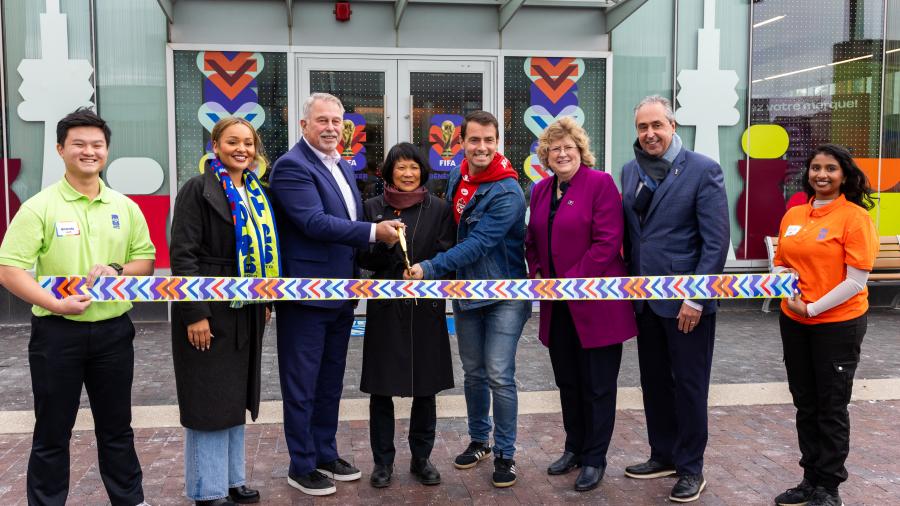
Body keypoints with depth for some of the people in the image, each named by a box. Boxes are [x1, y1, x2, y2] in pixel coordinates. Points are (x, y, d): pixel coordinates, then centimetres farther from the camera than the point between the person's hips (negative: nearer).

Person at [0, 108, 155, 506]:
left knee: (117, 427, 16)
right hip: (57, 332, -3)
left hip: (113, 330, 3)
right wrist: (56, 304, -22)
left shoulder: (124, 207, 6)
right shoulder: (39, 207, -6)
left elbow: (146, 260, 10)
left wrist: (118, 272, -10)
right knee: (52, 431, 8)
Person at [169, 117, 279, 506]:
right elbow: (182, 253, -15)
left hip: (246, 310, 7)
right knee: (208, 398, 1)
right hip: (210, 310, -7)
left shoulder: (255, 193, 12)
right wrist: (195, 313, -20)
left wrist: (266, 300, 13)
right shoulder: (199, 188, -9)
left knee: (235, 397, 14)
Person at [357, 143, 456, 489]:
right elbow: (364, 259, 4)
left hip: (426, 308, 0)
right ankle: (383, 461, 18)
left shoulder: (439, 209, 5)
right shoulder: (373, 207, 6)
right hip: (385, 307, 0)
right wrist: (384, 242, -14)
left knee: (426, 388, 8)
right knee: (381, 387, 3)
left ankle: (421, 459, 23)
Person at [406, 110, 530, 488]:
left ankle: (505, 454, 11)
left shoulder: (507, 193, -20)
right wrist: (447, 275, 13)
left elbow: (477, 244, -26)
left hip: (503, 295, -6)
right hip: (466, 293, 6)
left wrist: (430, 269, -29)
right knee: (473, 372, 15)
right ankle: (479, 440, 32)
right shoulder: (456, 178, 2)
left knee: (499, 376, -5)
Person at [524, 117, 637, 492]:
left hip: (595, 303, -6)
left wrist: (571, 282, -17)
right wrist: (537, 276, 2)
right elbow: (533, 242, 18)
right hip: (557, 306, 7)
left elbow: (607, 241, -16)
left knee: (597, 385, 4)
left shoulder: (600, 183, -9)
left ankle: (595, 458, 18)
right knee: (567, 382, 16)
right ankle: (574, 448, 32)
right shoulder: (541, 190, 12)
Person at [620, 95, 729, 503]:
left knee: (689, 386, 6)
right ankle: (663, 456, 32)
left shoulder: (703, 170, -10)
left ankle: (691, 468, 21)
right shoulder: (630, 172, 7)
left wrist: (695, 299, -17)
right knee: (654, 382, 15)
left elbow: (716, 241, -13)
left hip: (686, 302, -5)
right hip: (645, 299, 6)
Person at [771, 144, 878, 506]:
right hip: (794, 323, 6)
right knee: (805, 404, 14)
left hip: (838, 324, -6)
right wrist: (783, 277, -7)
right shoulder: (793, 215, 6)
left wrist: (813, 308, -16)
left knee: (832, 407, 7)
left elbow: (857, 280, -15)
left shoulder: (855, 217, -12)